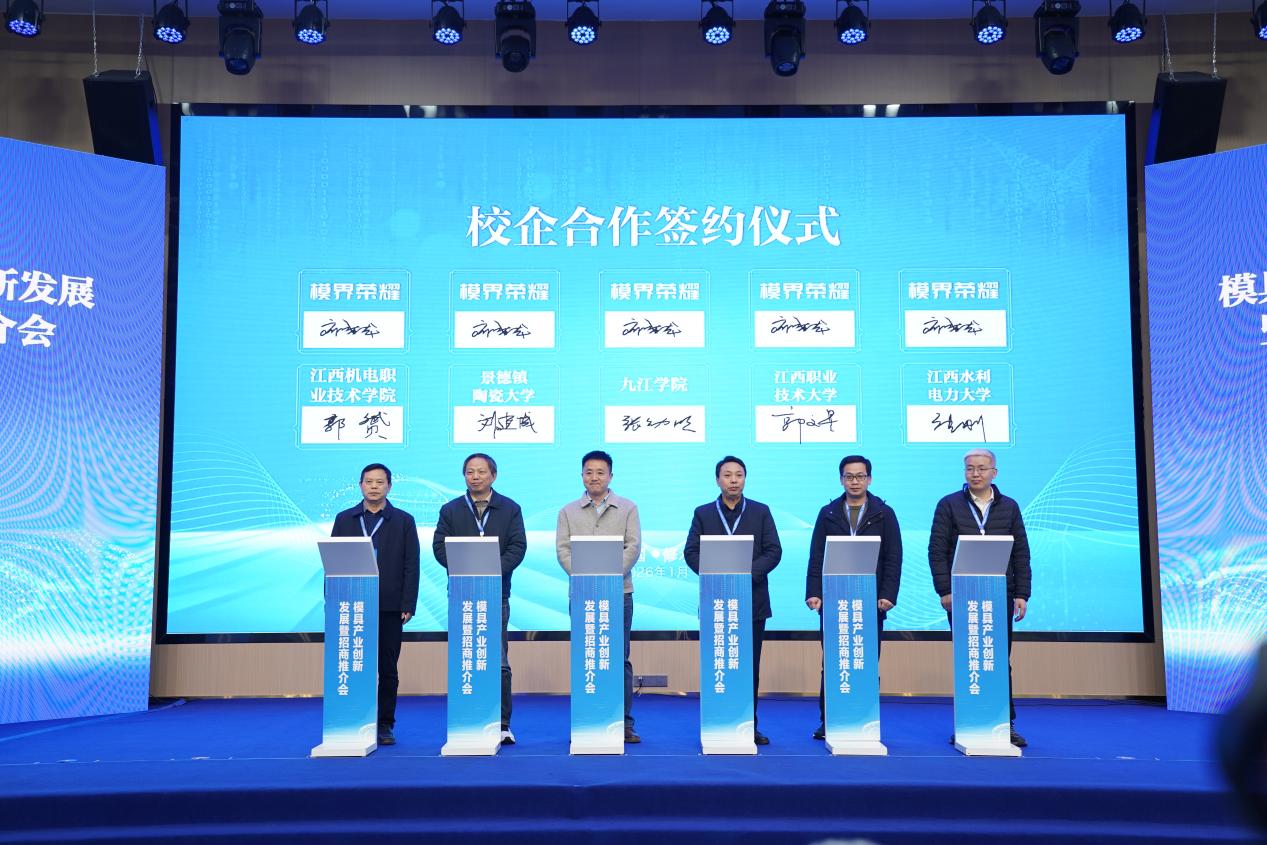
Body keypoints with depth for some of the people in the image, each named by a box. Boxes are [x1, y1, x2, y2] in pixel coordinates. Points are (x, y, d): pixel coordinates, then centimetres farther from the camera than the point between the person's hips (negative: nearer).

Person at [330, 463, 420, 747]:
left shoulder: (404, 521, 5)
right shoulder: (344, 519, 10)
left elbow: (411, 566, 1)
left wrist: (408, 605, -6)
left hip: (389, 608, -1)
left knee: (388, 669, 4)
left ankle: (385, 725, 12)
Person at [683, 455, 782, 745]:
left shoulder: (761, 512, 8)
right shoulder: (703, 513, 8)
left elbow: (774, 551, 0)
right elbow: (691, 552, 1)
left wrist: (748, 573, -15)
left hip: (753, 601, 0)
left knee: (750, 666, 4)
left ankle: (749, 726, 12)